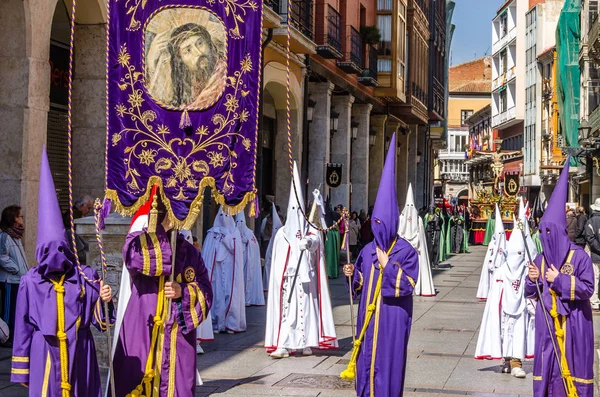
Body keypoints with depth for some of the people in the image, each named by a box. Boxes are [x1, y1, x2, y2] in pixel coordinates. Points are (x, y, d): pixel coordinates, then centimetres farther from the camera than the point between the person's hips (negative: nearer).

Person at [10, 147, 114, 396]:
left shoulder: (86, 278, -2)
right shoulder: (31, 282, -4)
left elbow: (99, 320, 2)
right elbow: (23, 327, 2)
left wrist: (104, 300, -18)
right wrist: (22, 369, 4)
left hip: (79, 352, 1)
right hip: (45, 354, -1)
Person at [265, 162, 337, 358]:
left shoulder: (310, 231, 7)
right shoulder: (282, 233, 7)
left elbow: (315, 239, -16)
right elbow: (278, 261, 4)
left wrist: (308, 241, -37)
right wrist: (280, 278, -4)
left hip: (306, 277, 0)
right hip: (287, 278, 0)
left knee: (305, 308, 1)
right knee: (287, 309, -5)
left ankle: (306, 343, 8)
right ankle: (284, 344, -9)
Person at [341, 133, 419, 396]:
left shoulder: (406, 251, -8)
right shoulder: (368, 251, 9)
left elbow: (407, 285, -13)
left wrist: (388, 266, -18)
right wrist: (352, 274, -5)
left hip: (392, 317, -5)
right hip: (369, 316, 6)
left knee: (387, 362, -2)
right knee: (366, 361, 8)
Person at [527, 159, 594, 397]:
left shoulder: (579, 257, -7)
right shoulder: (540, 260, 7)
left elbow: (588, 288, -12)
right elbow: (531, 293, 11)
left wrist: (561, 280, -17)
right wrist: (532, 280, -10)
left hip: (573, 323, -4)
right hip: (547, 323, 4)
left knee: (573, 363, 0)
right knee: (548, 364, 7)